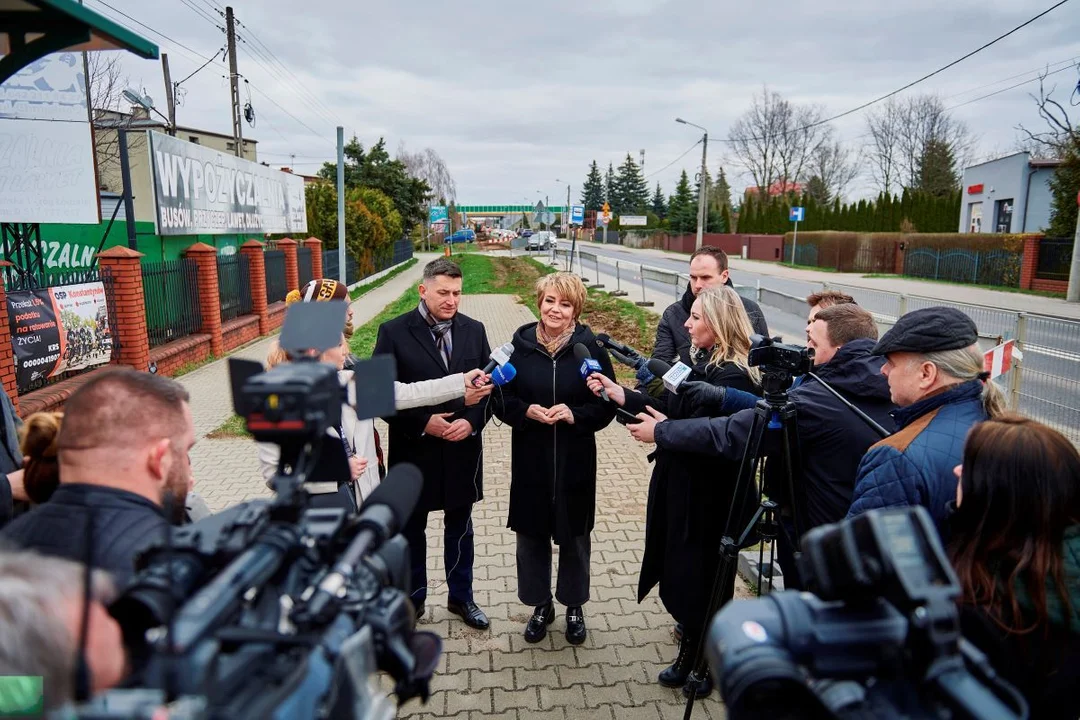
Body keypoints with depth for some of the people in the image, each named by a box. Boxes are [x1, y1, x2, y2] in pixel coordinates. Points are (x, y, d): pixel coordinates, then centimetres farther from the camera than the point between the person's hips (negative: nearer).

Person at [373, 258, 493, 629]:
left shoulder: (473, 330, 1)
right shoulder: (394, 332, -10)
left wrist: (472, 421, -13)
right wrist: (422, 423, -18)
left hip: (463, 450, 3)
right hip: (414, 451, -3)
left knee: (460, 528, 18)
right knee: (411, 531, 16)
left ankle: (461, 597, 38)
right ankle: (413, 599, 37)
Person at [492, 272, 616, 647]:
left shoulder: (590, 348, -7)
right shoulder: (520, 346, -4)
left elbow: (607, 405, -2)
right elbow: (501, 398, 2)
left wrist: (576, 415, -19)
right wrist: (526, 411, -17)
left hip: (575, 461, -1)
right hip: (529, 460, 1)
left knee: (574, 535, 14)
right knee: (531, 534, 13)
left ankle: (574, 605, 37)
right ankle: (540, 605, 35)